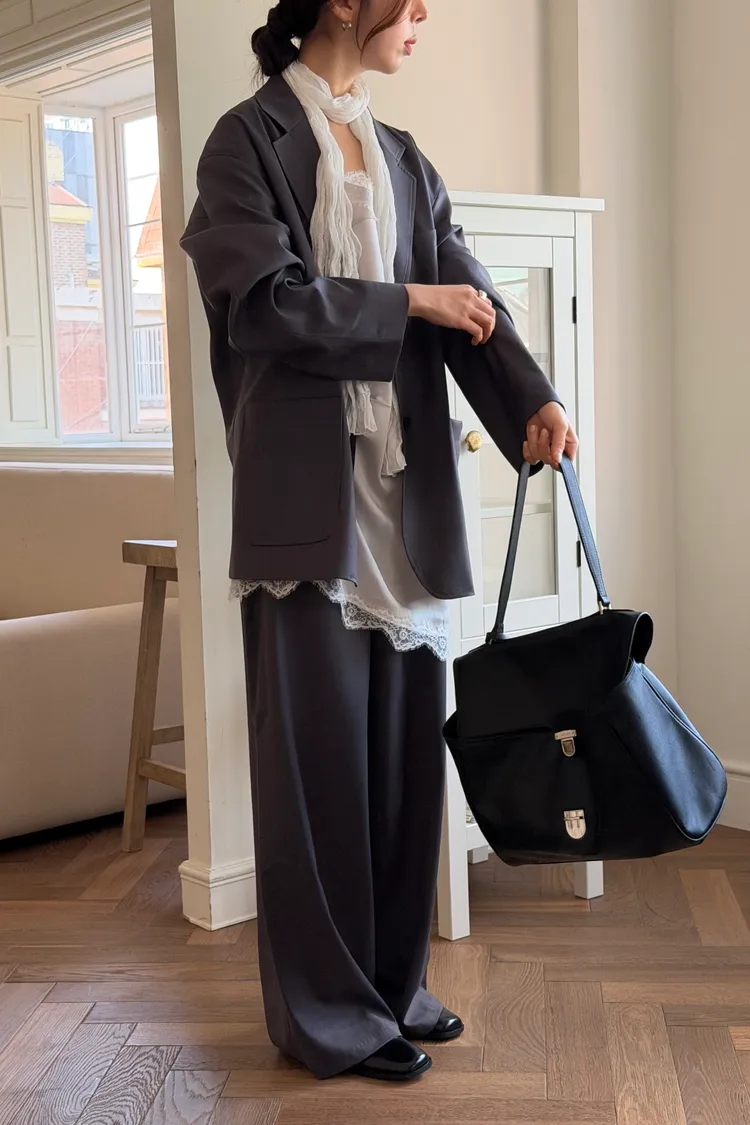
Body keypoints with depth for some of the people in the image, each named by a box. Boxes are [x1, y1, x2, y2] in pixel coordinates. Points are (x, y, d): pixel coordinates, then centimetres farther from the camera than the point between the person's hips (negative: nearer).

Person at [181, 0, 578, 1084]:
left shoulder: (405, 161, 18)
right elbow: (265, 300, -13)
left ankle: (395, 984, 24)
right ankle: (329, 1010, 13)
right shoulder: (253, 137, 0)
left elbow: (467, 295, 6)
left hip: (406, 489, 6)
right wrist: (407, 302, -6)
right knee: (320, 751, -1)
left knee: (405, 743, 9)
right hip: (309, 494, -6)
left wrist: (534, 398, -10)